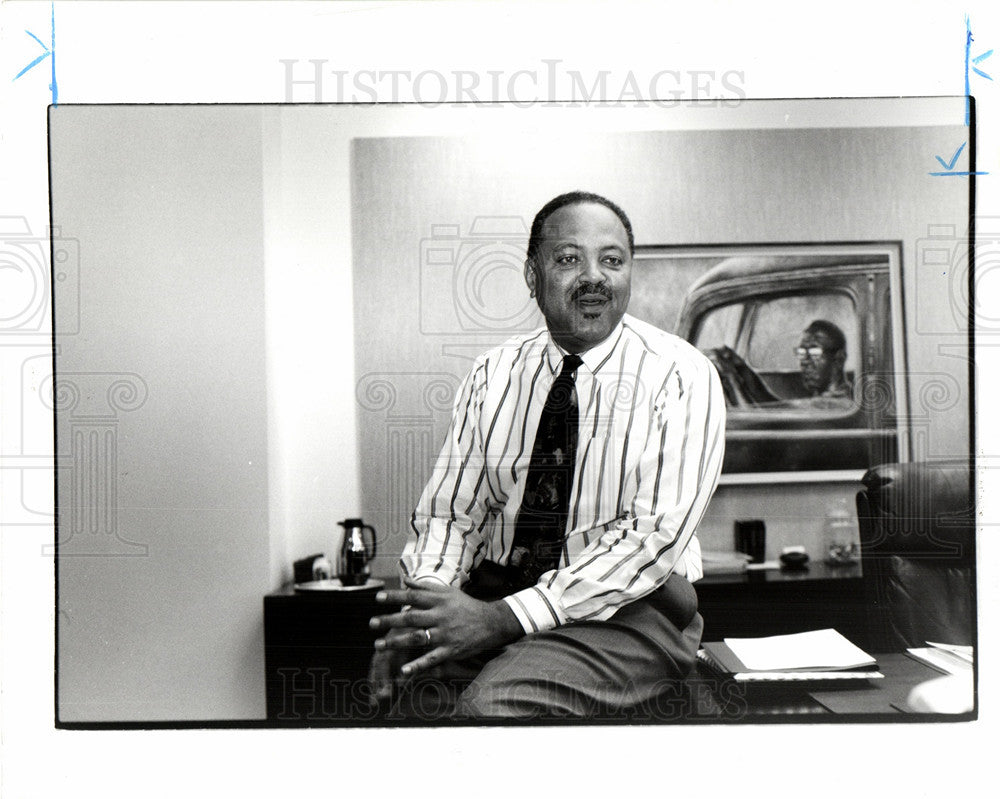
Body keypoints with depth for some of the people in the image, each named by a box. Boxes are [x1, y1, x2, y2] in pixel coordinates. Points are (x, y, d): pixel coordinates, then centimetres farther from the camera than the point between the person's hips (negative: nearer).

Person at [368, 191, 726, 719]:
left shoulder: (681, 376, -7)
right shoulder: (494, 373, 6)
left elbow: (654, 537, -16)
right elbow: (449, 512, 3)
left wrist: (505, 617, -23)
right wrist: (423, 605, -19)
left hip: (627, 608, -3)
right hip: (496, 589, 4)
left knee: (492, 700, -28)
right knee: (407, 681, -23)